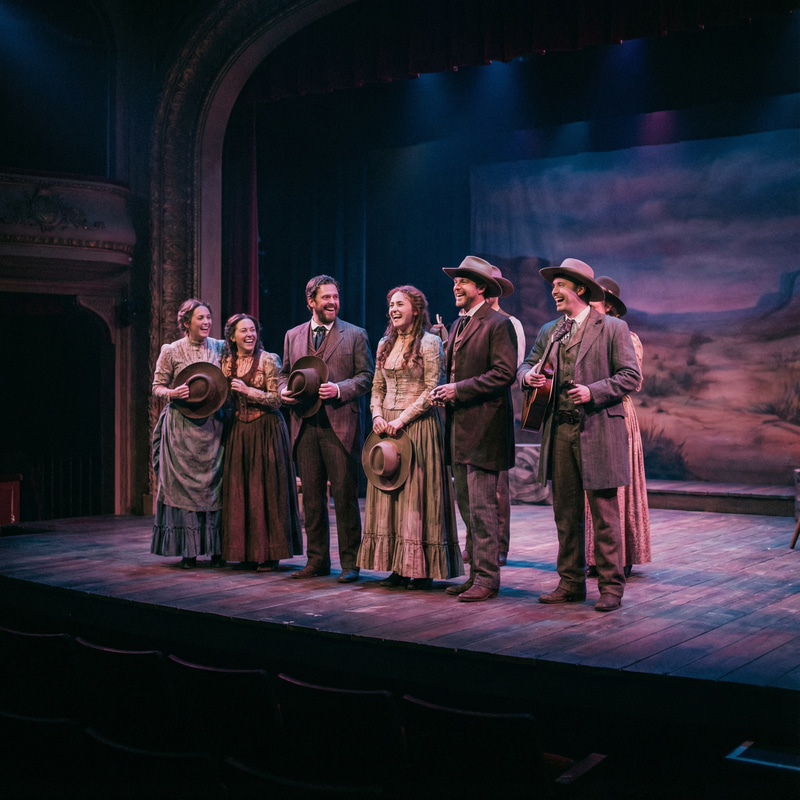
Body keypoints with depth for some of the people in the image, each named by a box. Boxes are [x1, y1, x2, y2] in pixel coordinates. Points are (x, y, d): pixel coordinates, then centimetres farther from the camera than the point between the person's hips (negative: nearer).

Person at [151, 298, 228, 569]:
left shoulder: (220, 347, 6)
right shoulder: (171, 351, -1)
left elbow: (229, 382, 15)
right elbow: (157, 386, 3)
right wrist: (173, 393, -16)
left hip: (212, 424, 2)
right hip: (181, 426, -2)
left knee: (214, 483, 2)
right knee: (183, 483, -1)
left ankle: (216, 549, 8)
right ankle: (188, 550, 5)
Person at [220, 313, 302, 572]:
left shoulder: (268, 360, -6)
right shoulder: (227, 363, 8)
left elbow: (277, 399, -11)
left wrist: (249, 390, -16)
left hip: (267, 431, -5)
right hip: (239, 431, 5)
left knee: (266, 489, -4)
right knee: (240, 489, 5)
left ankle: (270, 554, 2)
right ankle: (248, 550, 15)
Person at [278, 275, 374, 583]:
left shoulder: (355, 335, 4)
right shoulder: (293, 336, 15)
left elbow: (367, 376, 1)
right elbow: (285, 373, 21)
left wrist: (339, 389, -14)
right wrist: (284, 391, 0)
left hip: (340, 425, -4)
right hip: (305, 425, 4)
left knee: (345, 495, -3)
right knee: (311, 496, 8)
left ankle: (350, 562, 5)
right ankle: (317, 559, 18)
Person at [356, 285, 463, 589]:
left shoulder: (429, 342, -6)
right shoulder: (385, 344, 14)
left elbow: (432, 390, -11)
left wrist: (401, 420, -15)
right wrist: (377, 415, -1)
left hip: (418, 426, -7)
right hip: (387, 426, 7)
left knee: (417, 492, -5)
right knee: (388, 491, 4)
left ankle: (422, 570, 1)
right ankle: (398, 567, 10)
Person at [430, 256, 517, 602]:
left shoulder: (498, 324, -9)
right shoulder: (457, 325, 19)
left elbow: (504, 373, -17)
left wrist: (459, 389, -17)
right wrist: (443, 391, 6)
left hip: (483, 426, -9)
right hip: (459, 428, 9)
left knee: (482, 506, -7)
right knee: (466, 505, 12)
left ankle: (487, 578, -1)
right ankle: (477, 573, 20)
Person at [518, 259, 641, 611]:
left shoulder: (613, 328, -1)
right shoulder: (549, 331, 15)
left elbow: (631, 376, -6)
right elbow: (526, 366, 19)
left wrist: (593, 392, -17)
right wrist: (529, 376, -5)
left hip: (598, 433, -5)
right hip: (560, 431, 6)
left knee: (604, 513, -1)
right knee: (565, 512, 10)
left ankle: (611, 587, 8)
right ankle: (571, 583, 19)